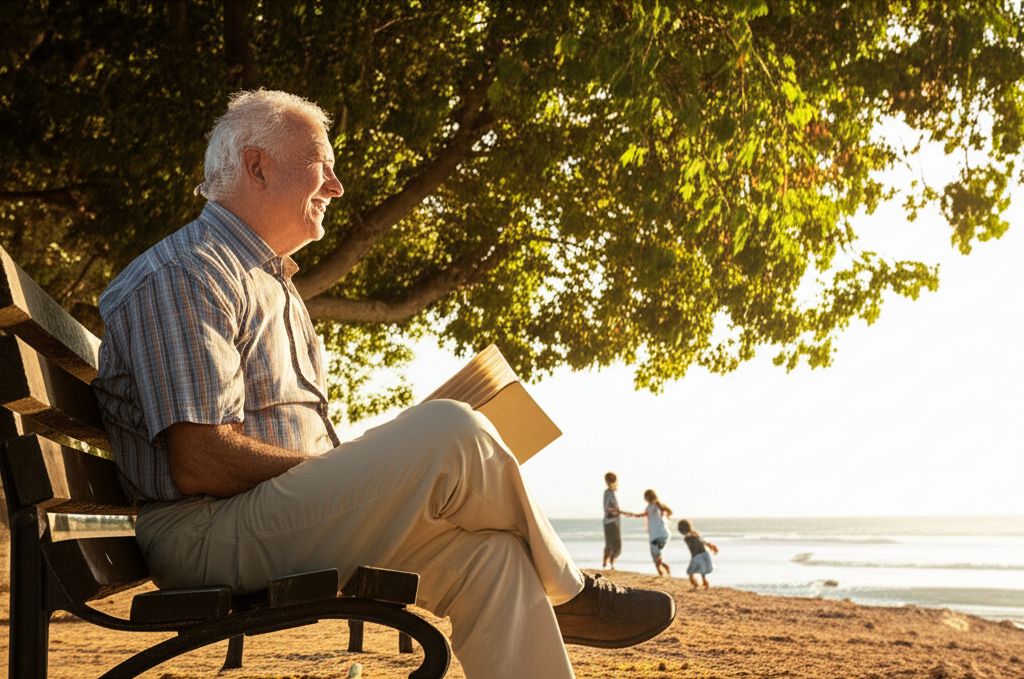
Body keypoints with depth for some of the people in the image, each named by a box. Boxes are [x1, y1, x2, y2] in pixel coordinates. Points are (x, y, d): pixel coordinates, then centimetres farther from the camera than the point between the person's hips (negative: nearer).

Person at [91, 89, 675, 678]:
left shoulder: (272, 282, 25)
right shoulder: (183, 274, -10)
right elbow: (199, 463, -20)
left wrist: (359, 471, 3)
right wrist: (363, 473, -15)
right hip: (209, 534, -10)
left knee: (485, 548, -12)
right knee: (452, 432, -23)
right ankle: (565, 593, -1)